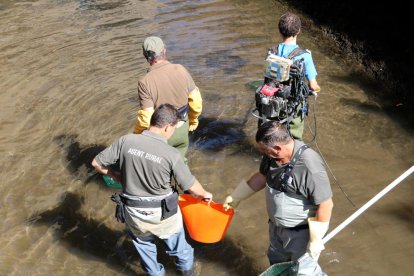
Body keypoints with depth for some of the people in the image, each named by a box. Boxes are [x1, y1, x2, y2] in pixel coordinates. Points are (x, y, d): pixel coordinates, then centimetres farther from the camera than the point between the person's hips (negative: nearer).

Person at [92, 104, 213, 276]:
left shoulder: (126, 141, -16)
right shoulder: (171, 154, -22)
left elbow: (97, 163, -6)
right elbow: (192, 187, -12)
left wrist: (116, 177, 11)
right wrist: (205, 194, 10)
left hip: (133, 212, 2)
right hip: (163, 213, -1)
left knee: (144, 244, 29)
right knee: (175, 242, 28)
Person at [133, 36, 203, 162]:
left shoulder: (145, 82, -24)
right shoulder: (180, 70, -13)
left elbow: (146, 117, -23)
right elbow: (196, 100, -6)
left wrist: (136, 133, -3)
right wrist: (193, 120, 13)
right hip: (183, 128, 4)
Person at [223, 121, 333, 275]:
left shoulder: (310, 168, -36)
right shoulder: (272, 154, -13)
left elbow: (325, 205, -27)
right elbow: (262, 176, 6)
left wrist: (316, 239, -21)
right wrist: (236, 197, 11)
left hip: (302, 231, -7)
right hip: (277, 225, 7)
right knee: (276, 262, 28)